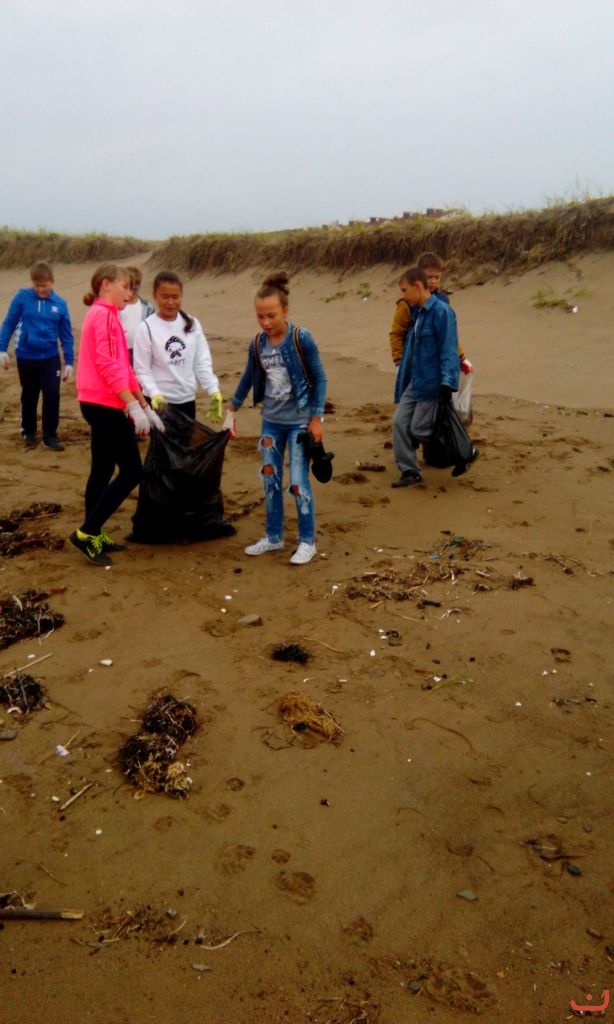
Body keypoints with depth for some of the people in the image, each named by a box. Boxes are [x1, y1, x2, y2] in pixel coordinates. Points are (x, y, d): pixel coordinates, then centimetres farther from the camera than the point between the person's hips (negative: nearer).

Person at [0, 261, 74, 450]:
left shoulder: (60, 303, -3)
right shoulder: (22, 297, -7)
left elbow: (66, 335, 2)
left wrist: (69, 362, 1)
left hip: (51, 357, 0)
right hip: (26, 357, 0)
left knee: (52, 395, -4)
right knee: (29, 397, 13)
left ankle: (50, 435, 8)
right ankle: (28, 432, 29)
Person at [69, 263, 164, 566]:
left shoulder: (106, 315, 19)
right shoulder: (104, 314, -11)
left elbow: (123, 367, 19)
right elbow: (106, 364, -20)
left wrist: (146, 407, 17)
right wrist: (134, 407, -23)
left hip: (99, 404, 10)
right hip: (105, 404, -10)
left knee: (103, 469, 13)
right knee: (131, 471, -7)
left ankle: (94, 535, 20)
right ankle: (87, 532, -3)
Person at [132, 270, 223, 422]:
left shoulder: (192, 324, 2)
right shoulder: (146, 328, -9)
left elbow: (202, 362, 3)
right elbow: (142, 370, -9)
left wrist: (213, 390, -10)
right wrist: (155, 394, -25)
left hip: (187, 399, 4)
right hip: (159, 401, -4)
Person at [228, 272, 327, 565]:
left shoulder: (301, 338, -14)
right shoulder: (257, 343, 0)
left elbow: (319, 378, -9)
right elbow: (249, 377, 15)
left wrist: (316, 418, -12)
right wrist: (232, 408, 21)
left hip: (299, 421, -5)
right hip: (271, 421, 5)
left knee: (298, 483, -3)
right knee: (270, 480, 11)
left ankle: (307, 541, 12)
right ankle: (273, 537, 26)